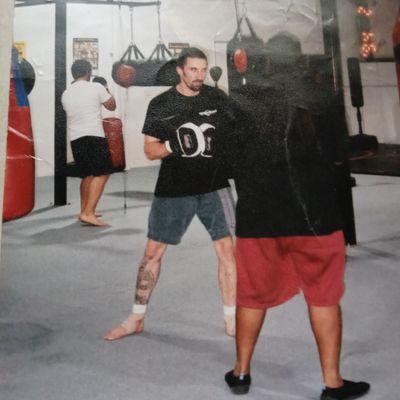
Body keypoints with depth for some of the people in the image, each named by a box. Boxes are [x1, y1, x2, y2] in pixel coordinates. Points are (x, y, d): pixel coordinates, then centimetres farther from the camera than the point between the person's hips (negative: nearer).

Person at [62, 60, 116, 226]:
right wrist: (106, 90, 25)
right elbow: (112, 106, 7)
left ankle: (84, 211, 25)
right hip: (94, 136, -6)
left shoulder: (66, 94, 11)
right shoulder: (96, 87, -3)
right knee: (102, 174, -5)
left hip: (75, 138, 6)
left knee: (87, 174, 19)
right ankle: (88, 213, -15)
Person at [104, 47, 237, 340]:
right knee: (153, 251, 5)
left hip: (214, 186, 1)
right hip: (173, 189, -1)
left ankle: (232, 321, 15)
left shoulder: (217, 97, 4)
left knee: (227, 249, -1)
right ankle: (137, 319, 22)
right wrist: (171, 145, -21)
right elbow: (150, 150, -2)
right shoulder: (161, 104, -1)